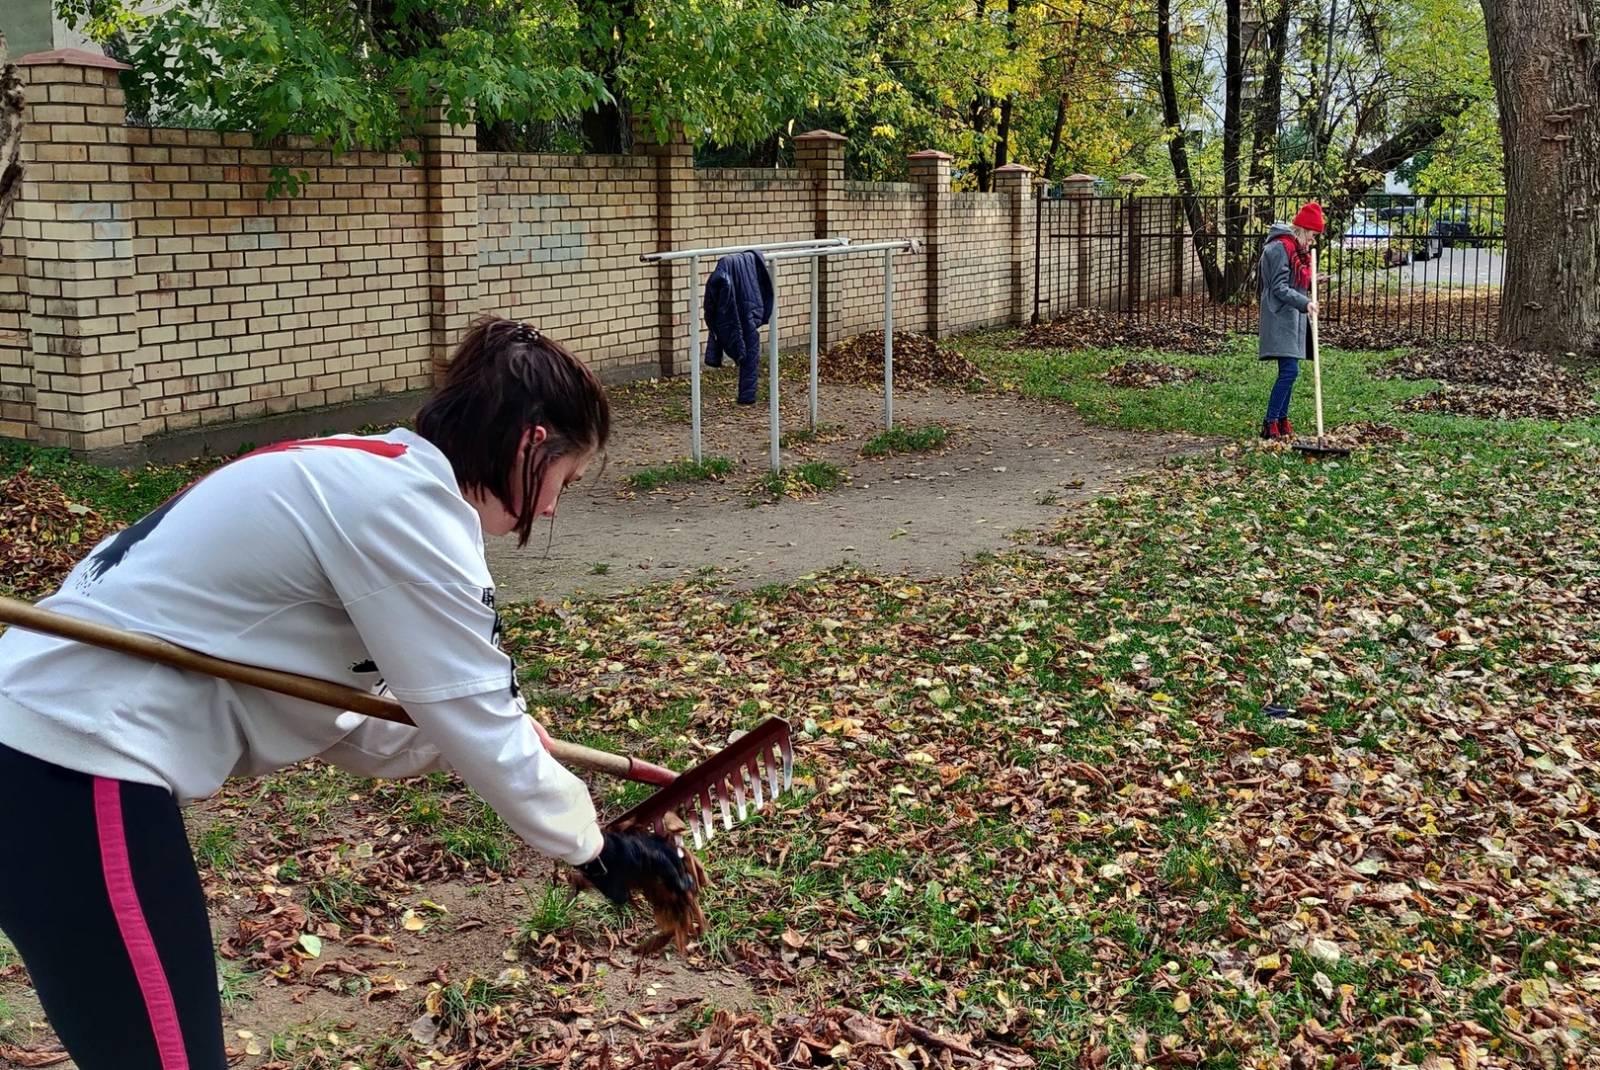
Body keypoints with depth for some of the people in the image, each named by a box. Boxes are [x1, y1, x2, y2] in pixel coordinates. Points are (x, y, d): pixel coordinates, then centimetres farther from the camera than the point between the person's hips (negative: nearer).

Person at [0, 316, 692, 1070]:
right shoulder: (406, 505, -17)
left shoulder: (365, 475, 12)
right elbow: (477, 722, -13)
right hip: (78, 768, -10)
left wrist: (458, 736, 8)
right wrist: (594, 847, 0)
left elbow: (319, 707, 15)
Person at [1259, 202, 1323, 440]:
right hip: (1281, 320, -10)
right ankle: (1270, 424, -11)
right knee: (1289, 371, -15)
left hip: (1292, 320, 10)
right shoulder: (1280, 248, -14)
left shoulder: (1295, 248, 18)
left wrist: (1311, 282, 6)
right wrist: (1305, 303, -27)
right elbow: (1279, 288, -18)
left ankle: (1282, 420, 17)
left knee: (1289, 371, 11)